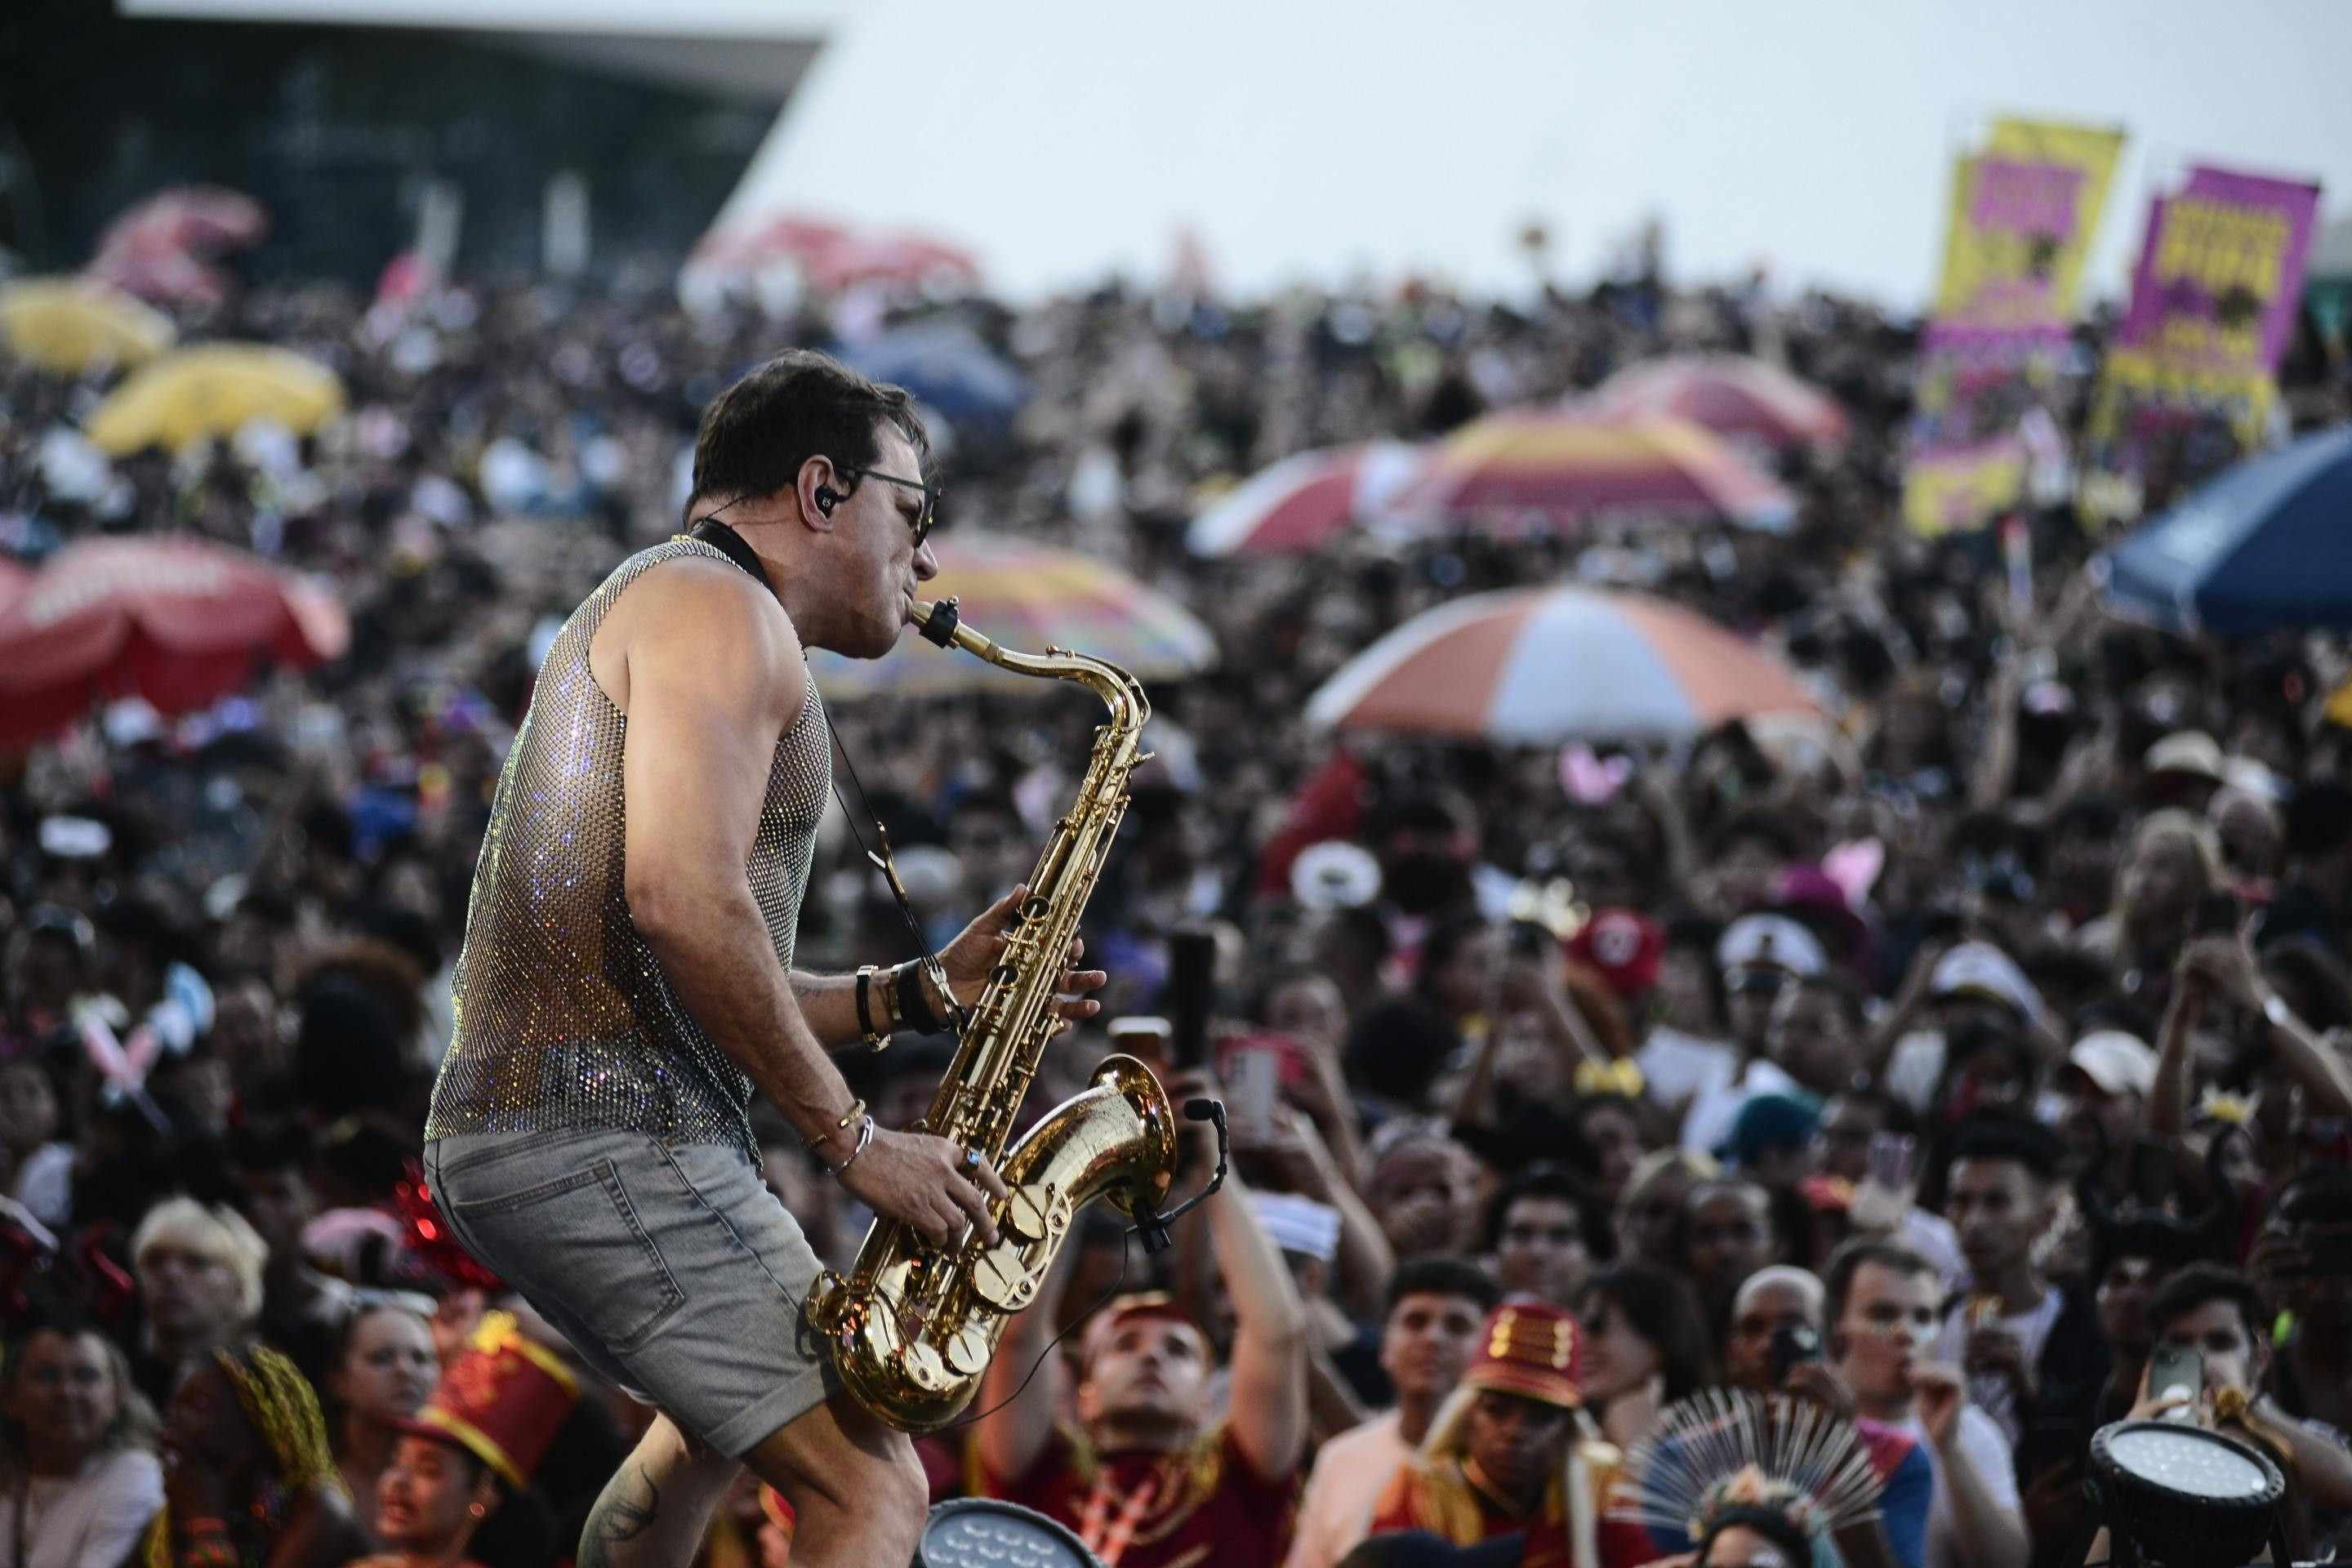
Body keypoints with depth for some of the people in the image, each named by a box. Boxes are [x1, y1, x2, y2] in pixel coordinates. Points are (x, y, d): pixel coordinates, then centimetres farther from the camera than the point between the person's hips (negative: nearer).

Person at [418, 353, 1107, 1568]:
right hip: (611, 1138, -11)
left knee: (727, 1405, 36)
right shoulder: (722, 610, -6)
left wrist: (925, 991, 16)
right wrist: (854, 1139, -17)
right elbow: (681, 902, -23)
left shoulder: (641, 609, 27)